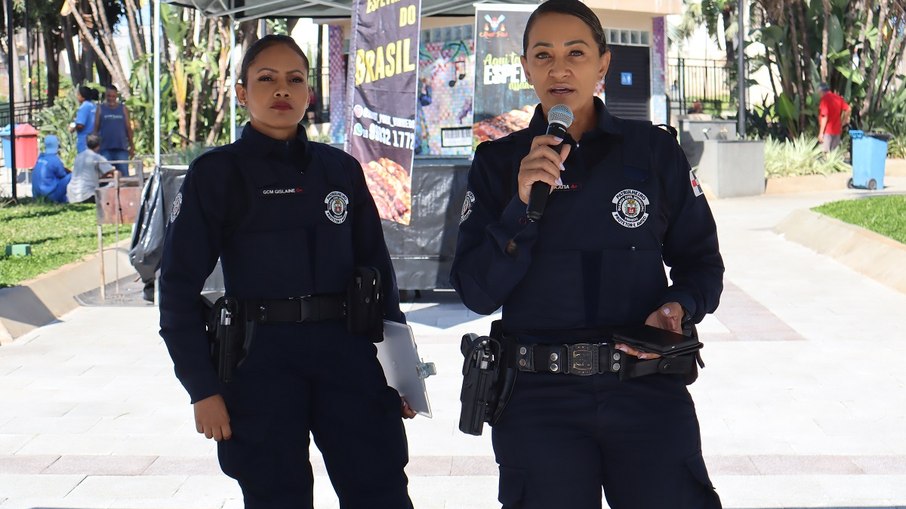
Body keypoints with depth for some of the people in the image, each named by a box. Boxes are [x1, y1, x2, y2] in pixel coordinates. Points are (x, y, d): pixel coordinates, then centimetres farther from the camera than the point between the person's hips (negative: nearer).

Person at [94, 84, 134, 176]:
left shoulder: (123, 108, 9)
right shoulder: (101, 108, 6)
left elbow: (128, 128, 10)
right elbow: (96, 128, 6)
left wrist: (131, 146, 6)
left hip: (121, 148, 1)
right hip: (105, 148, -1)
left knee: (124, 174, 0)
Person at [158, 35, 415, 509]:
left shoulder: (341, 169, 10)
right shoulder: (216, 173, 0)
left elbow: (377, 269, 15)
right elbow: (179, 287, -1)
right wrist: (202, 388, -7)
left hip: (346, 352, 3)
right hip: (261, 361, -2)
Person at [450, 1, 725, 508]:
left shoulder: (655, 150, 5)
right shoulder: (498, 162, 5)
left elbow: (701, 262, 10)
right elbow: (477, 293, -2)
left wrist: (677, 308, -10)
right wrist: (521, 206, -14)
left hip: (647, 388, 0)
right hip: (538, 399, 0)